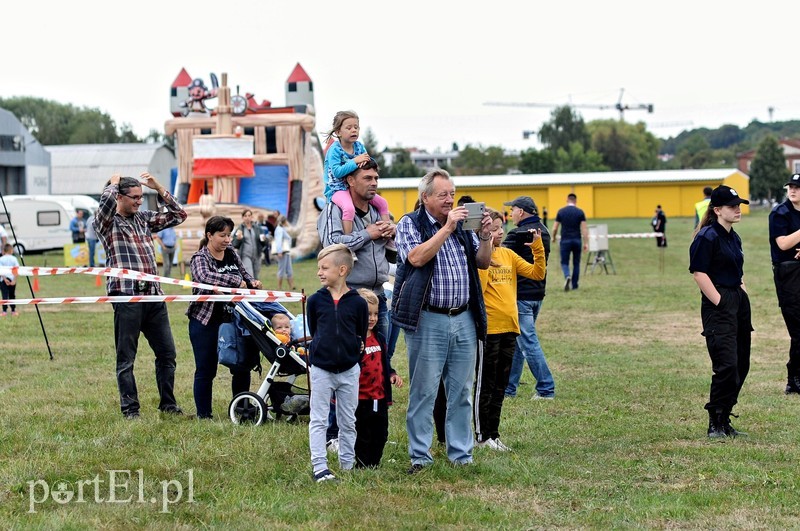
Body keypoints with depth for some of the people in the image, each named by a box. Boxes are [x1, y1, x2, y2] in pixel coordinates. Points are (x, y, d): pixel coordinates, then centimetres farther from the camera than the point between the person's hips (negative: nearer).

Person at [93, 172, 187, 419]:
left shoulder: (144, 218, 19)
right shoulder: (106, 221, 0)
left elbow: (178, 215, 19)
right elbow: (107, 200, -22)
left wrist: (159, 188, 12)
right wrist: (114, 183, -1)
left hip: (154, 296, 6)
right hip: (126, 297, -6)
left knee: (167, 353, 9)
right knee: (126, 358, 1)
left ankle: (168, 403, 19)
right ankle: (130, 409, 8)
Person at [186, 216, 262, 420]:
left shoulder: (231, 253, 8)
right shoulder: (200, 258, -10)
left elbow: (244, 274, 22)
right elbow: (204, 277, -32)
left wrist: (252, 283, -2)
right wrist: (236, 282, -32)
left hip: (231, 319, 6)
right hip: (205, 321, -6)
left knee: (241, 367, 6)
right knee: (206, 370, 2)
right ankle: (203, 415, 11)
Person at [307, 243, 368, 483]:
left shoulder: (357, 302, -5)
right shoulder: (316, 300, -2)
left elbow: (362, 335, 6)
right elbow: (313, 331, 10)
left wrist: (356, 348, -6)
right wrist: (324, 347, 2)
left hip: (349, 370, 0)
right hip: (321, 369, 0)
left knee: (348, 422, 11)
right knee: (318, 420, -1)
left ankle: (347, 465, 21)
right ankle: (320, 467, 1)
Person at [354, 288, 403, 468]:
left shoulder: (380, 339, 11)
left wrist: (392, 375, 5)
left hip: (380, 397, 7)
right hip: (361, 398, -7)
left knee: (380, 434, 13)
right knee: (363, 436, 2)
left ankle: (374, 465, 25)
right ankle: (363, 466, 13)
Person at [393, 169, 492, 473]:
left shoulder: (462, 225, 16)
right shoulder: (410, 224, 1)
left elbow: (483, 263, 13)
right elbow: (416, 257, -17)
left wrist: (484, 236, -5)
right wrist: (446, 228, -17)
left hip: (464, 319, 5)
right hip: (428, 320, -5)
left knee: (462, 391, 8)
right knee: (424, 391, -2)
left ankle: (461, 454, 15)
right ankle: (420, 456, 4)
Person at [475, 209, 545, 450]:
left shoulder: (508, 254, 11)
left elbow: (538, 273, 8)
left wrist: (538, 247, -3)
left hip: (509, 327, 7)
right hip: (488, 328, -7)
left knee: (500, 385, 13)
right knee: (485, 384, 2)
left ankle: (493, 434, 21)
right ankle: (482, 435, 10)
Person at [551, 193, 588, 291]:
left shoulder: (561, 211, -1)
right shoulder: (580, 212, -2)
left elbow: (555, 228, 1)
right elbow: (584, 229, -6)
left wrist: (554, 237, 20)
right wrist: (586, 243, -5)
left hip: (565, 241, -1)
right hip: (577, 241, 1)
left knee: (564, 262, 5)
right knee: (576, 263, 14)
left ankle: (567, 277, -24)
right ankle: (574, 285, 17)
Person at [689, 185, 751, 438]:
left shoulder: (734, 237, 16)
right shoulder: (707, 237, -12)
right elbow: (699, 273, -16)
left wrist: (742, 292, 13)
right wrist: (720, 303, -17)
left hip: (739, 303, 10)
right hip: (718, 305, -10)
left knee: (741, 365, 10)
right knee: (727, 365, -14)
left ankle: (724, 422, 19)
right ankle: (715, 425, -4)